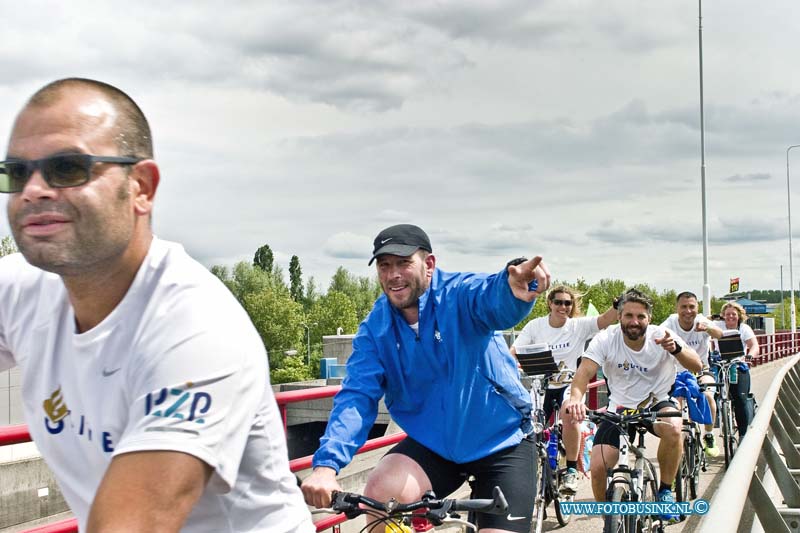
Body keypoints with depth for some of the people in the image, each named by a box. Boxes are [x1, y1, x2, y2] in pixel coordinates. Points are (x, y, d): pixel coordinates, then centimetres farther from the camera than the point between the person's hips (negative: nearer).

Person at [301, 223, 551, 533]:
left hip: (500, 441, -2)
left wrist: (516, 285, -68)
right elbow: (358, 394, -17)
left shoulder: (461, 294, -18)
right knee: (379, 490, -22)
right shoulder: (375, 327, -7)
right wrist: (326, 464, -33)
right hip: (433, 444, 3)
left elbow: (496, 299, -41)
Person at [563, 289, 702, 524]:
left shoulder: (660, 336, -14)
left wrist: (676, 348, -44)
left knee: (673, 428, -36)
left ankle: (665, 491, -13)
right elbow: (584, 372, -26)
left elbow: (696, 366, -22)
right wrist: (576, 398, -48)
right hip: (619, 408, 1)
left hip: (656, 403, -1)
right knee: (598, 467, -17)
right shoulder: (606, 339, -14)